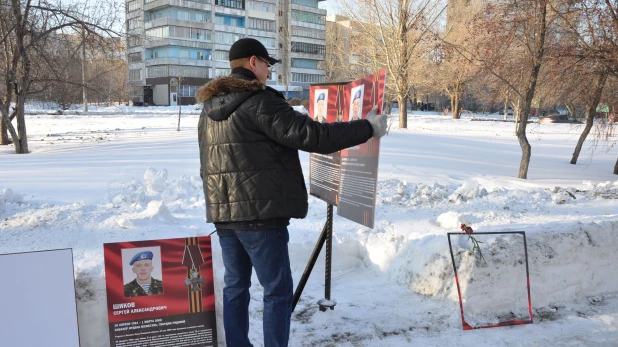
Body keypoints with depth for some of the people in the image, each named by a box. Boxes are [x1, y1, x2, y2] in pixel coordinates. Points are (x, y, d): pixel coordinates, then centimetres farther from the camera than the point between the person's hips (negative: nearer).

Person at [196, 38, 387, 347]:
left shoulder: (209, 109, 15)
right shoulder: (259, 101, -13)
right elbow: (310, 135, -18)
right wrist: (367, 128, -11)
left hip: (223, 212, 9)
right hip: (259, 212, -8)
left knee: (235, 285, 16)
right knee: (278, 291, 1)